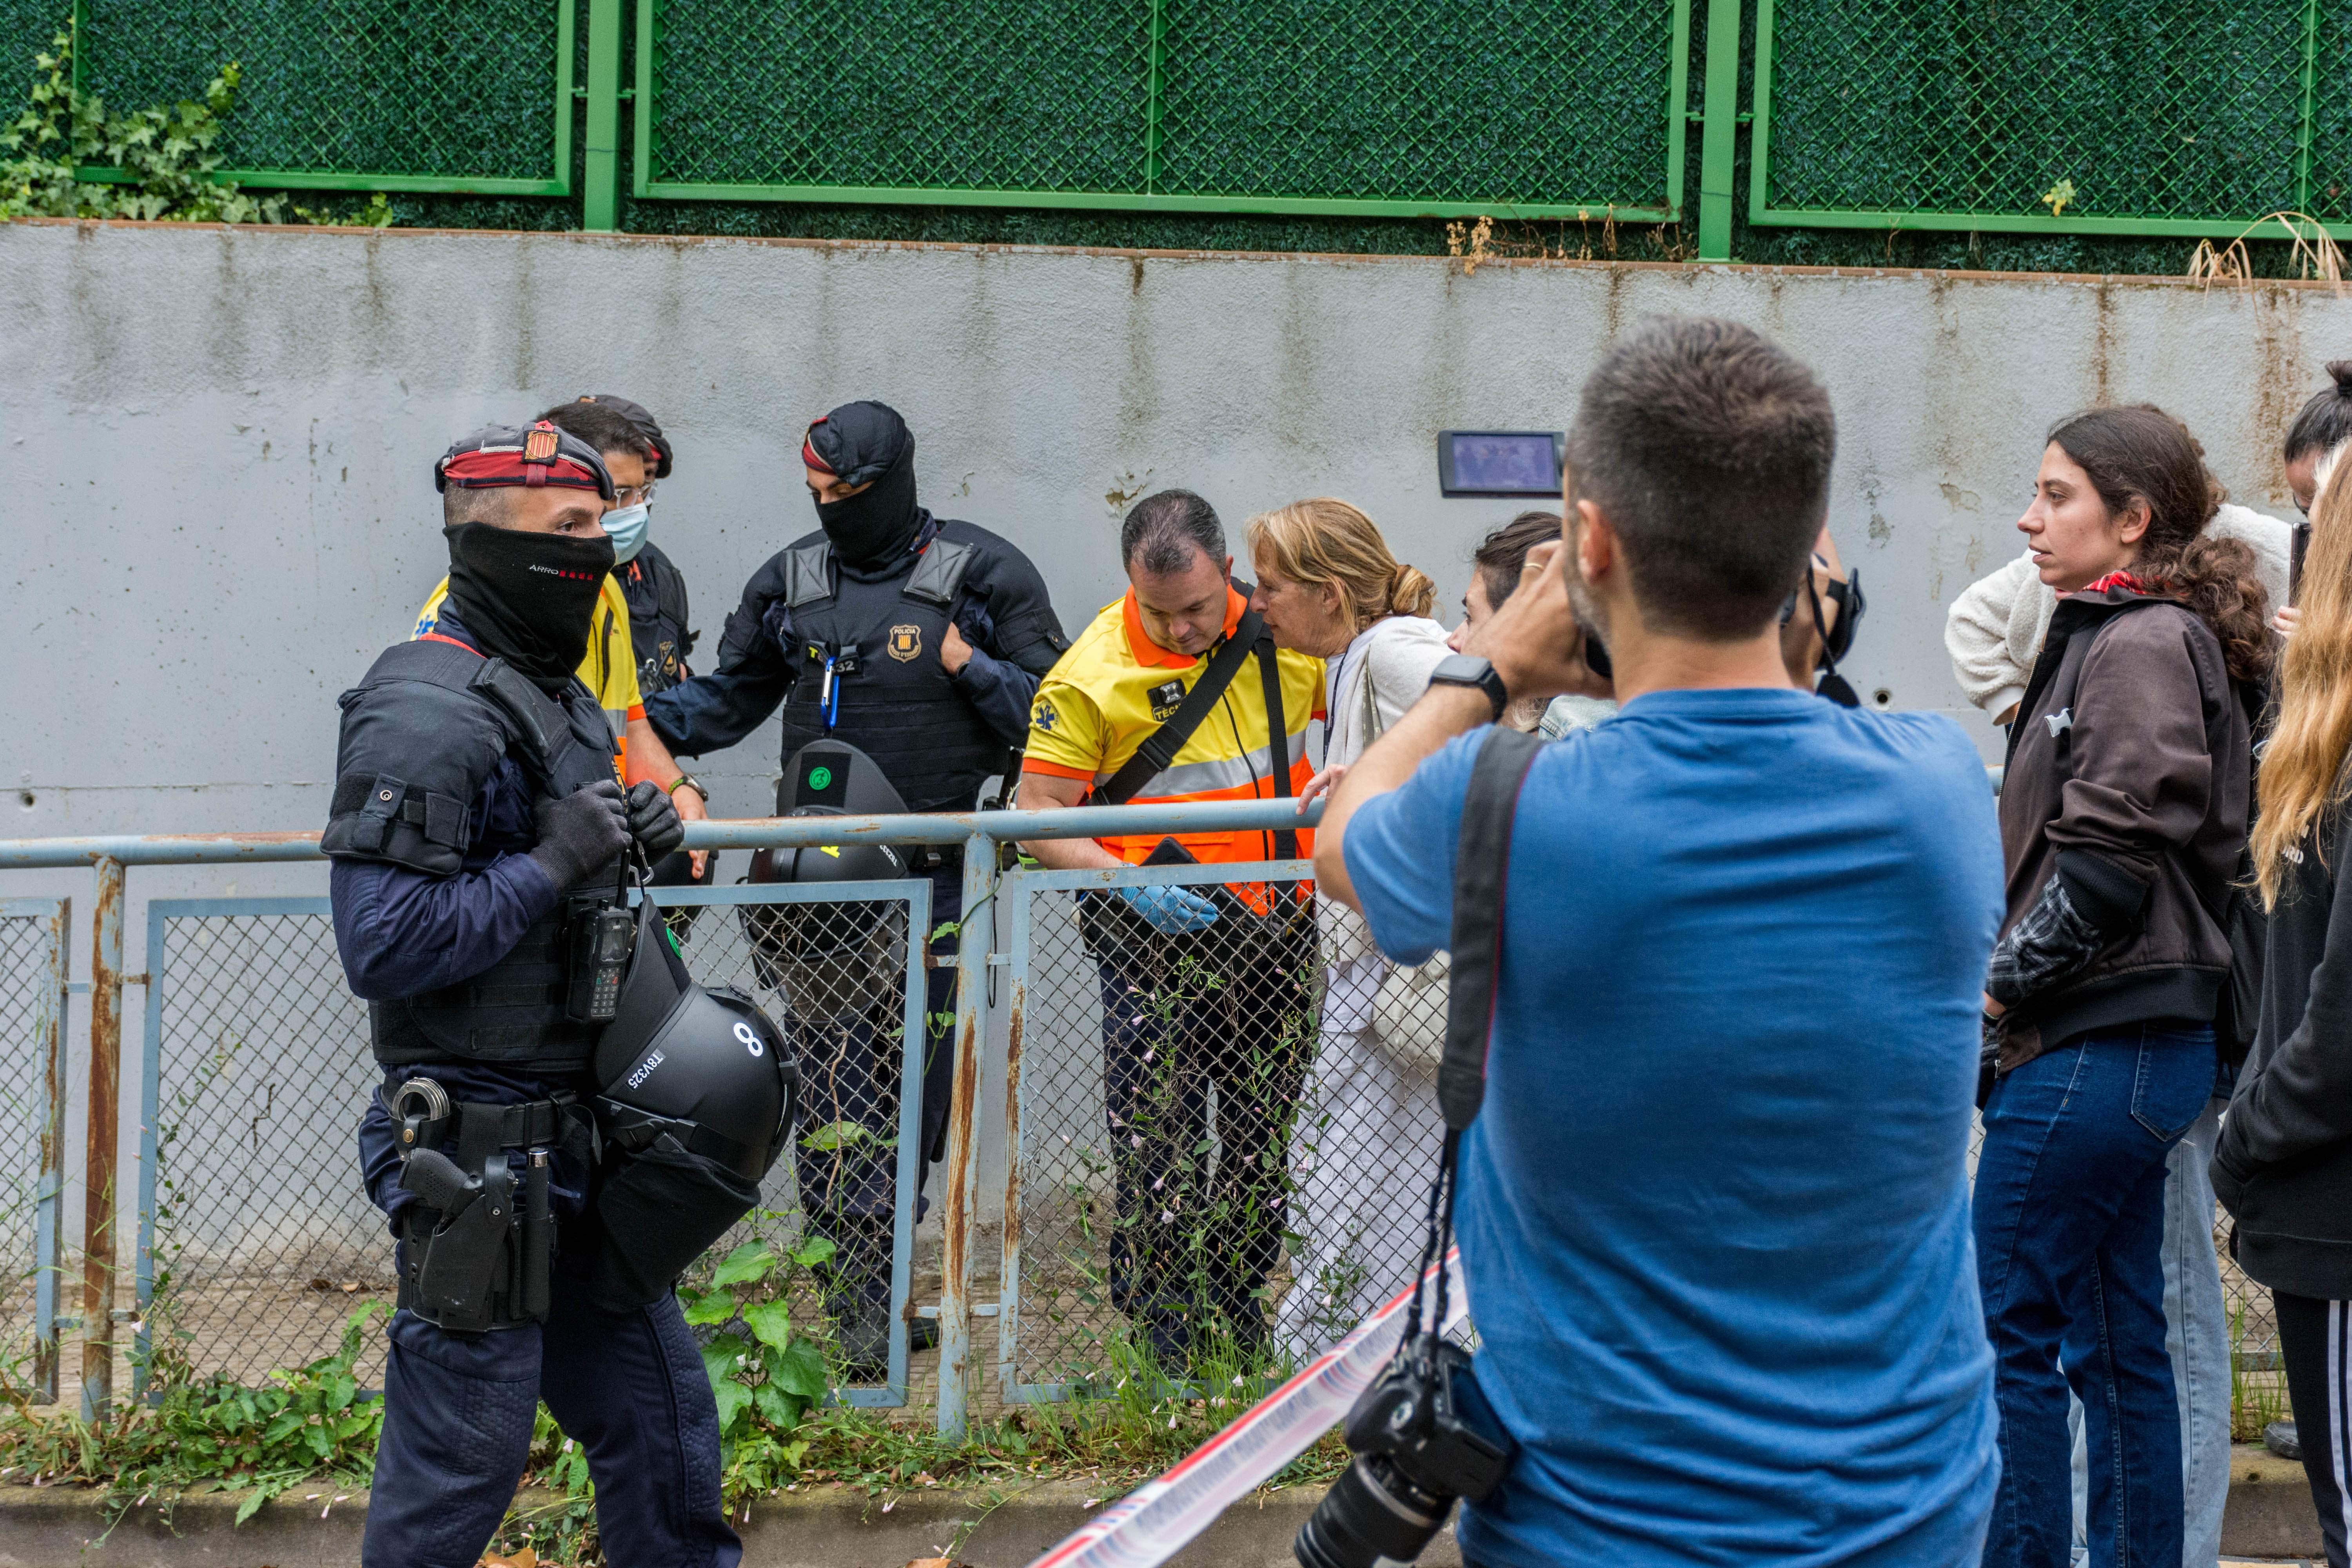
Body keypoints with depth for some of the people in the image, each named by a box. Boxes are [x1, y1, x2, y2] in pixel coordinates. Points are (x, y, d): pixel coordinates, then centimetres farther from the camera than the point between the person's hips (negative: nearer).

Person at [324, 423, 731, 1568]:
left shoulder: (555, 694, 15)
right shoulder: (426, 712, -18)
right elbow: (384, 946, -25)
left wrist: (633, 838, 10)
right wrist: (553, 864, -21)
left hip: (577, 1130, 10)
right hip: (482, 1147, -10)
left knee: (657, 1416, 16)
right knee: (465, 1449, -1)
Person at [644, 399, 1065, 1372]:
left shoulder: (983, 575, 2)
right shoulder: (788, 582, 12)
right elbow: (729, 697, 22)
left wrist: (969, 668, -11)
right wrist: (639, 717, 6)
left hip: (933, 878, -3)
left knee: (911, 1084, -3)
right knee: (830, 1086, -2)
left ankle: (868, 1298, 3)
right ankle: (862, 1308, 2)